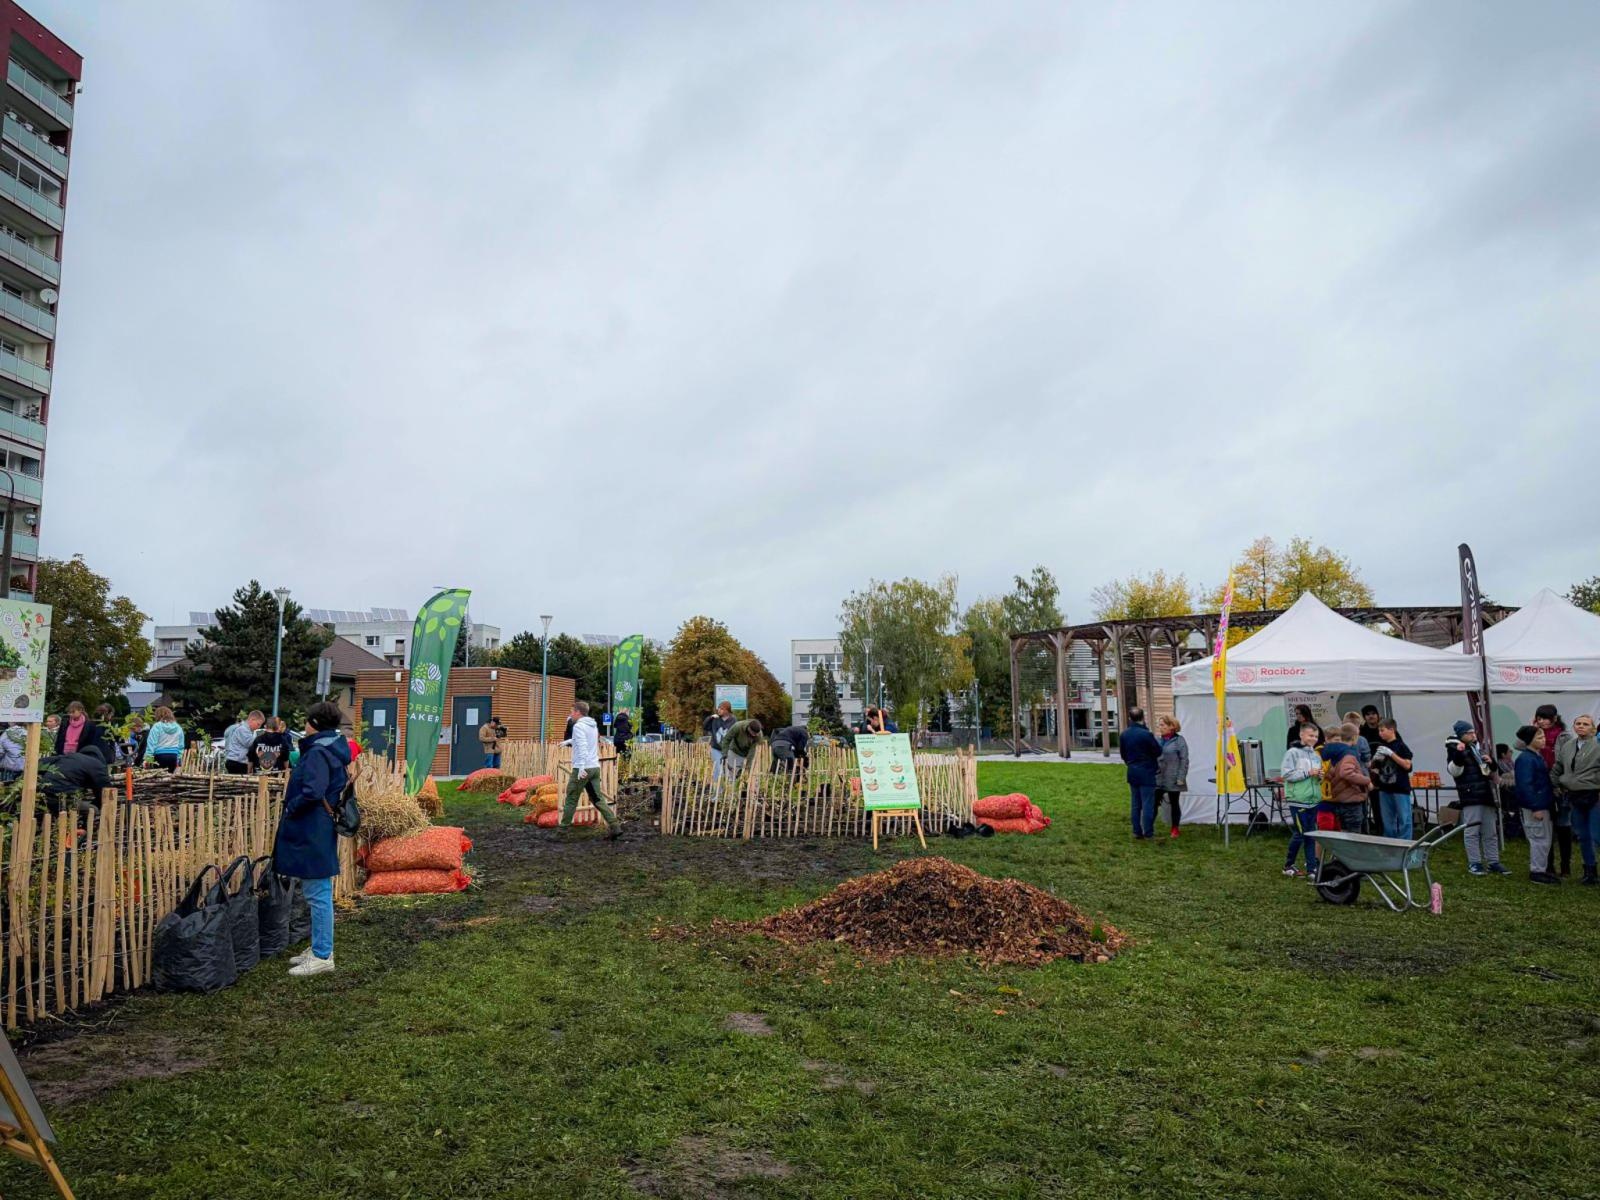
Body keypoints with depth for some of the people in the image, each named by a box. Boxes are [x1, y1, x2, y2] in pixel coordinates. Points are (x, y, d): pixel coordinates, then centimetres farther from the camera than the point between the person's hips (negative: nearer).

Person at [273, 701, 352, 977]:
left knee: (318, 895, -3)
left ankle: (322, 956, 4)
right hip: (319, 831, 10)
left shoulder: (318, 752, -17)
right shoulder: (334, 750, 13)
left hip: (312, 833, -10)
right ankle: (319, 948, 28)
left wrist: (289, 807, -10)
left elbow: (311, 793, -27)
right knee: (319, 894, 18)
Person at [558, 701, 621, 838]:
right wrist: (569, 741, 49)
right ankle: (615, 826, -4)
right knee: (598, 799, 6)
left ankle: (564, 827, 14)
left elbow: (582, 746, -22)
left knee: (571, 799, 6)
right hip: (595, 767, 7)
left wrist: (581, 766, -29)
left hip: (582, 769, -7)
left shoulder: (578, 726, -10)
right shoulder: (593, 725, 16)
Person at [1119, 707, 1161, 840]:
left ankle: (1137, 832, 16)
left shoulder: (1124, 734, 3)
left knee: (1135, 804, 12)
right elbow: (1158, 751, -9)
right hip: (1146, 773, -6)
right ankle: (1148, 834, 1)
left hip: (1132, 773, 6)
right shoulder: (1146, 734, -19)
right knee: (1148, 804, -1)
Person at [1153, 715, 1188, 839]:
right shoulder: (1159, 741, 7)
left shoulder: (1179, 741, -7)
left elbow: (1184, 760, -9)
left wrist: (1181, 778, -15)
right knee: (1154, 802, -1)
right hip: (1158, 779, 4)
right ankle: (1149, 827, 5)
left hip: (1173, 780, -4)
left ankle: (1175, 829, 21)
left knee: (1174, 804, 9)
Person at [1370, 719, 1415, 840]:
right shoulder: (1380, 747, 10)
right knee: (1387, 821, 11)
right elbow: (1373, 766, 17)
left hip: (1401, 789, -6)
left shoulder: (1401, 746, -6)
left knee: (1403, 820, -2)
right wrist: (1375, 759, -4)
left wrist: (1391, 754, -18)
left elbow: (1407, 765, -13)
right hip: (1385, 788, 6)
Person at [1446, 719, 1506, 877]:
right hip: (1470, 797, -7)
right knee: (1472, 831, -5)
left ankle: (1493, 862, 19)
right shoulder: (1455, 749, -4)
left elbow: (1490, 771, 29)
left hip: (1486, 795, 7)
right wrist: (1458, 754, -31)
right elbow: (1454, 771, -17)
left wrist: (1491, 764, 6)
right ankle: (1474, 863, 2)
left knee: (1491, 832, 12)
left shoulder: (1478, 748, 18)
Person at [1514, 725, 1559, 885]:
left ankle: (1542, 869, 24)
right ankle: (1537, 871, 5)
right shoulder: (1525, 759, -18)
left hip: (1543, 804, 10)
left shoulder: (1538, 756, 13)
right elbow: (1525, 785, -22)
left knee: (1544, 839, 15)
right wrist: (1535, 808, -23)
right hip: (1534, 806, -10)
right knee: (1540, 839, -4)